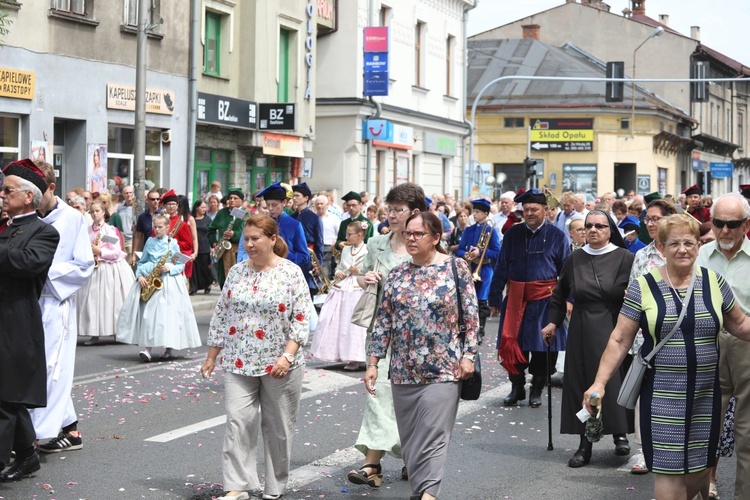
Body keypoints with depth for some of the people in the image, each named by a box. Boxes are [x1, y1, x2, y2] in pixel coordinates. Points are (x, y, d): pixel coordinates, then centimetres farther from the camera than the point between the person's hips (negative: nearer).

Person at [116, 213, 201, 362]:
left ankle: (171, 348, 1)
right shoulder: (150, 242, 11)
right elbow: (142, 262, 13)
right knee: (149, 312, -6)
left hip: (168, 282, -2)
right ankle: (148, 349, -7)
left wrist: (169, 268, -15)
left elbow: (181, 265, 3)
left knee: (168, 313, -8)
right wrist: (140, 276, -4)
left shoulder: (173, 243, 2)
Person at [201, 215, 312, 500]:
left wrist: (288, 356, -18)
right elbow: (221, 316, 11)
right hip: (239, 362, 3)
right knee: (238, 422, -7)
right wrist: (212, 356, 10)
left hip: (279, 365, -3)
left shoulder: (291, 273, -6)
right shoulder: (236, 272, 6)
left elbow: (301, 320, -9)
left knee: (278, 428, 6)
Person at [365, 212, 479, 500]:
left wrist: (468, 355, -10)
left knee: (433, 433, -11)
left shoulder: (456, 268, -2)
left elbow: (471, 315, -3)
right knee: (410, 434, 8)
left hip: (443, 369, -5)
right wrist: (373, 363, 4)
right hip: (403, 369, 5)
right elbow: (383, 321, 9)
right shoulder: (397, 275, 8)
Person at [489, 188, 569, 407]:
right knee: (512, 344, 4)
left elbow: (566, 271, 3)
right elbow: (501, 267, 6)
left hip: (544, 299, -1)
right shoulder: (513, 234, 4)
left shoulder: (556, 235, -1)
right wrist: (495, 298, 3)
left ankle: (536, 390, 20)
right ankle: (517, 387, 20)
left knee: (542, 347, 4)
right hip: (516, 298, 2)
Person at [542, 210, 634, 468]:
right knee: (581, 384, 2)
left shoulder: (625, 258, -4)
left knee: (614, 381, -6)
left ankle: (620, 434, 10)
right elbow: (560, 294, 17)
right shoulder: (575, 260, 7)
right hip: (581, 332, 3)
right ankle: (585, 444, 8)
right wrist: (553, 322, 11)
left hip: (613, 330, -3)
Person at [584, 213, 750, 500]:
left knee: (699, 466, 11)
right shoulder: (643, 287, -4)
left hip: (705, 394, 3)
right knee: (669, 468, -3)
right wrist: (600, 382, -9)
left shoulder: (714, 282, 3)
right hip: (662, 395, -3)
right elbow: (619, 340, -2)